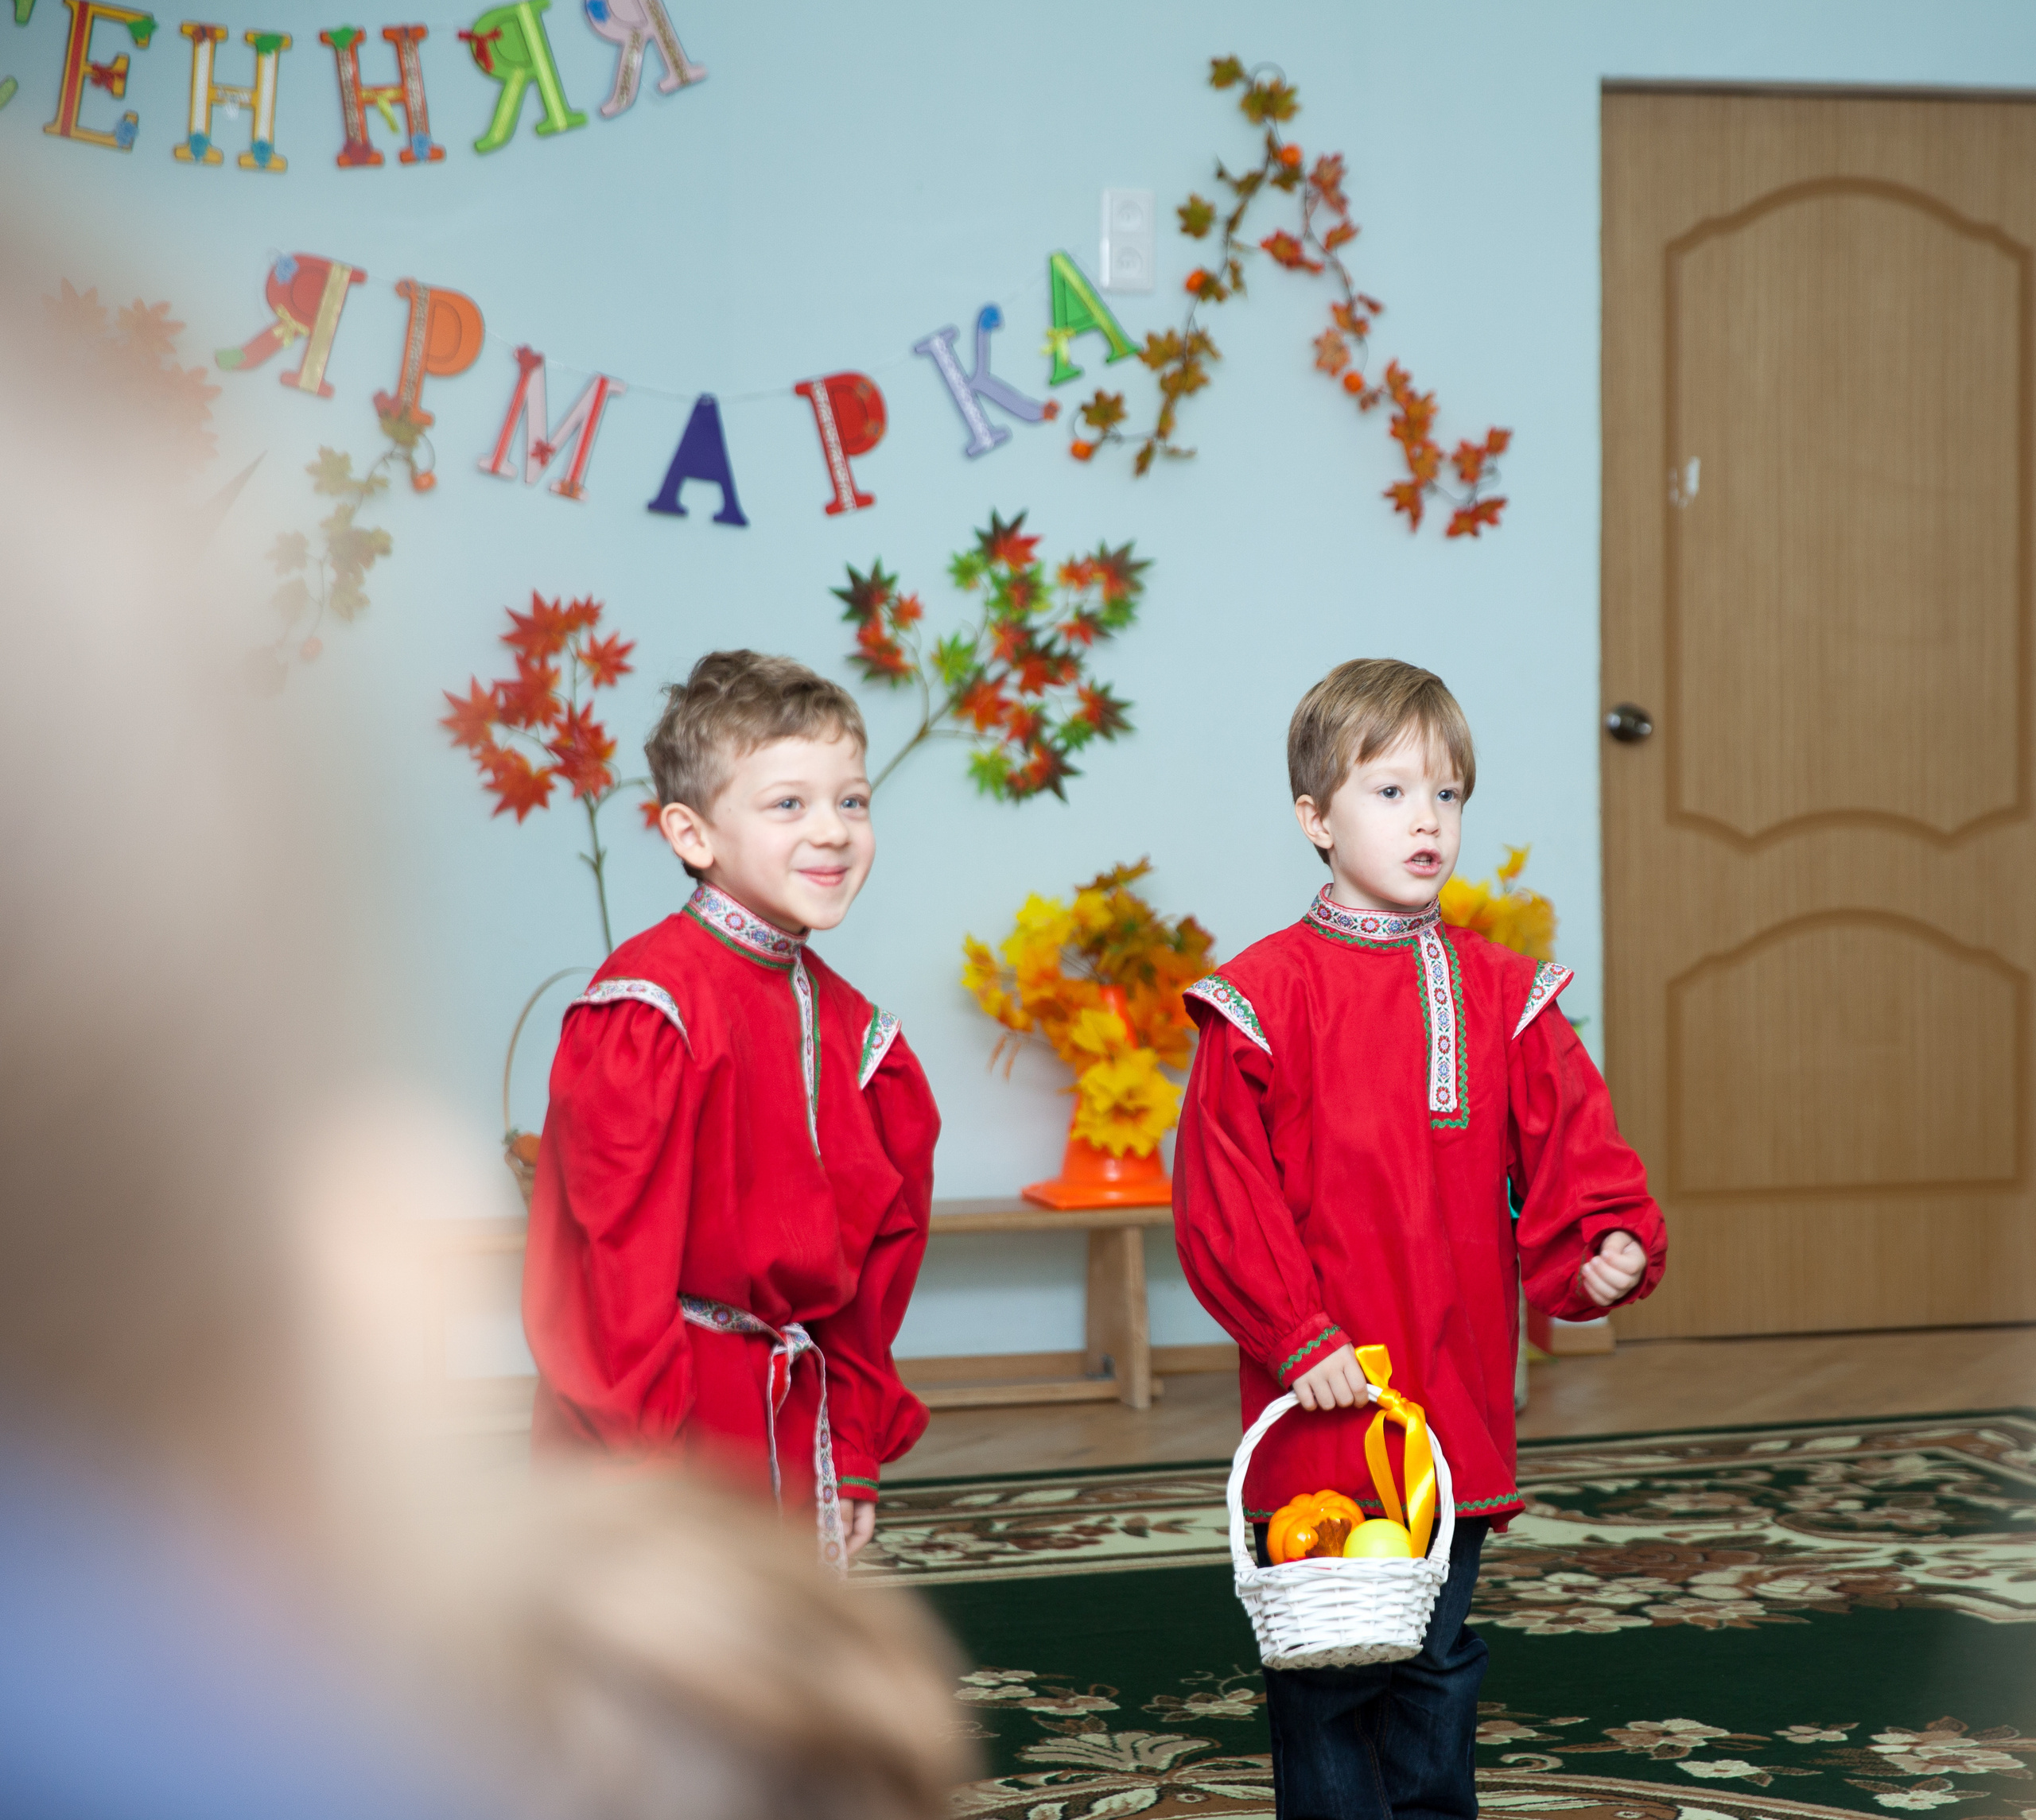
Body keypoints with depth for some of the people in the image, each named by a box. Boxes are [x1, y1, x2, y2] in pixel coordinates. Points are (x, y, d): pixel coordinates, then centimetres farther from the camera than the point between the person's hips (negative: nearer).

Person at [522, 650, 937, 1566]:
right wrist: (651, 1449, -18)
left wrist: (852, 1454, 12)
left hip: (792, 1416, 7)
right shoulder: (647, 1009, -14)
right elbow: (616, 1250, -16)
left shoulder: (852, 1028, 10)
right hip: (655, 1433, -7)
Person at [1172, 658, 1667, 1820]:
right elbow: (1224, 1195, -8)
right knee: (1325, 1662, 2)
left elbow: (1568, 1150, 4)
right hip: (1321, 1402, -4)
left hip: (1458, 1400, 4)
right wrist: (1295, 1335, -14)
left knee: (1440, 1658, 14)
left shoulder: (1503, 995, 7)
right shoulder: (1265, 996, -7)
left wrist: (1609, 1243, -16)